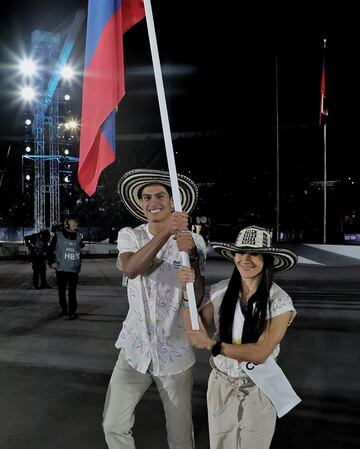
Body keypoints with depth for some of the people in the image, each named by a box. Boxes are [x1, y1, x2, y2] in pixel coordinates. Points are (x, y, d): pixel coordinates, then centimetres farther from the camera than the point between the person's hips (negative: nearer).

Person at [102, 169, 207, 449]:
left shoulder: (194, 241, -5)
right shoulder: (129, 235, -1)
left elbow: (196, 299, -11)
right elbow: (130, 268, -24)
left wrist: (192, 256, -26)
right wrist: (166, 231, -34)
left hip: (175, 351, -1)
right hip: (136, 347, 1)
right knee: (114, 426, 6)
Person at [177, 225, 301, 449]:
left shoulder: (280, 302, -17)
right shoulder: (222, 290, -9)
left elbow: (261, 352, -20)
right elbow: (195, 333, -9)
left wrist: (213, 345, -24)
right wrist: (188, 291, -20)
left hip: (257, 391, -3)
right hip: (220, 385, 3)